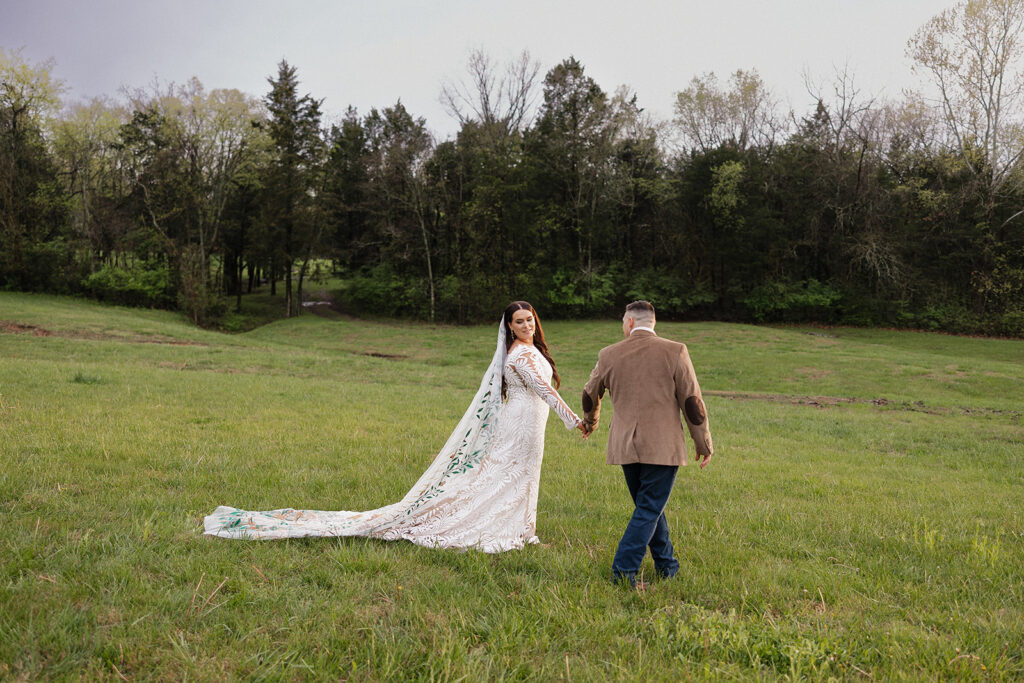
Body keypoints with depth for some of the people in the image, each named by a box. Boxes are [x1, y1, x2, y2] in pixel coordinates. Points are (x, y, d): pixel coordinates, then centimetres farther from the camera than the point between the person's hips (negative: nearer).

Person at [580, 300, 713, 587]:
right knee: (649, 509, 4)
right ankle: (623, 569, -1)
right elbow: (692, 401, -6)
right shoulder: (675, 352, -7)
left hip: (625, 446, 4)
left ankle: (666, 564, 31)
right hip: (663, 446, -4)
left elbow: (590, 396, 18)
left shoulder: (609, 355, 2)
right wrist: (704, 443, 5)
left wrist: (590, 422, 39)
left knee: (650, 506, 19)